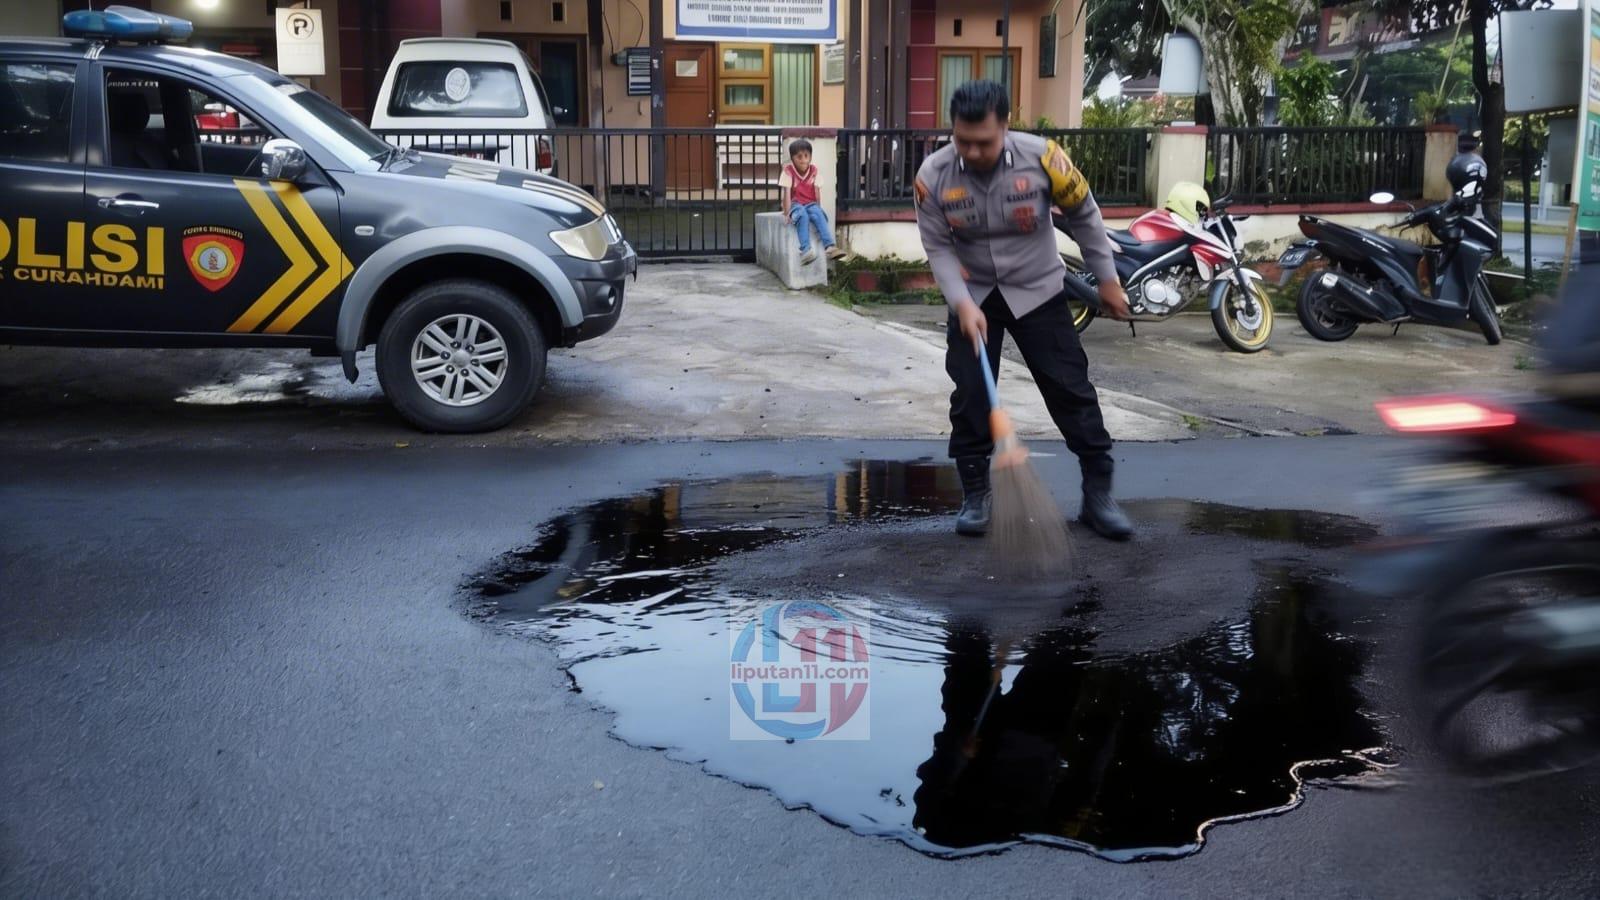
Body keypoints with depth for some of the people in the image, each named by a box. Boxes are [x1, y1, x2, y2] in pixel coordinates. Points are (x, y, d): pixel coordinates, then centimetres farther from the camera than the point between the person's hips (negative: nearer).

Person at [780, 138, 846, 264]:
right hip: (796, 204, -2)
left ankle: (829, 246, -41)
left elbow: (816, 192, -1)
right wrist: (787, 213, -21)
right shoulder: (788, 170, -9)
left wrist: (818, 209, -10)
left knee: (819, 215, -30)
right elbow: (787, 192, -14)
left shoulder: (814, 170, 0)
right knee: (803, 215, -35)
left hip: (810, 204, 3)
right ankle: (805, 250, -45)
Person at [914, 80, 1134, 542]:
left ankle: (1098, 493, 8)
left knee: (1071, 389, -2)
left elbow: (1084, 215, -7)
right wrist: (963, 303, -24)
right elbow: (938, 248, -10)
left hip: (1037, 291, -1)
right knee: (969, 395, -1)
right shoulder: (934, 175, -18)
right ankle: (976, 494, 14)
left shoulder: (1041, 157, -22)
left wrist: (1107, 280, 0)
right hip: (973, 294, 1)